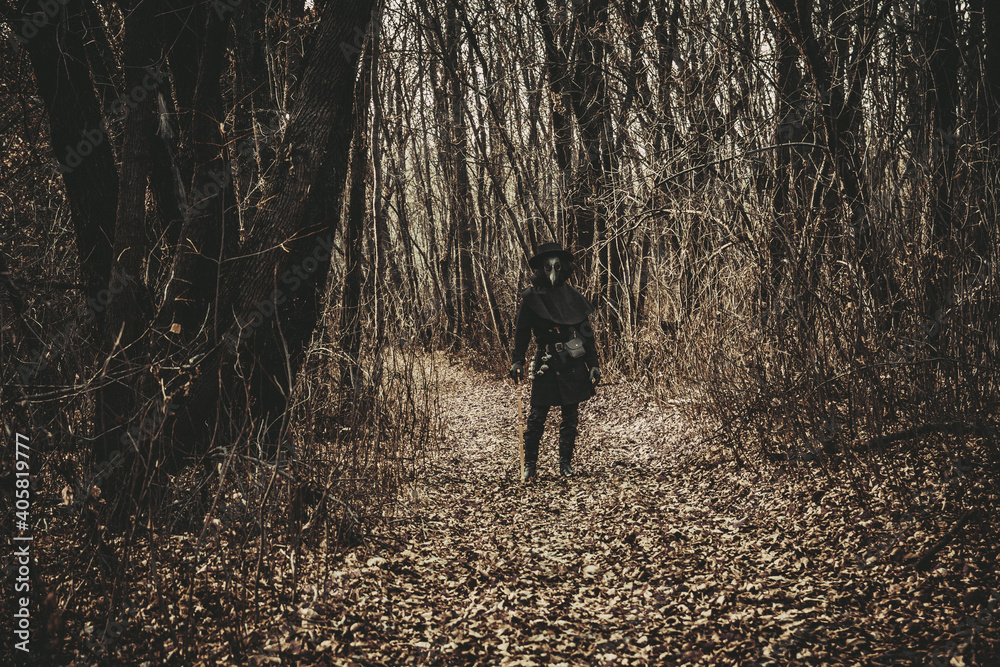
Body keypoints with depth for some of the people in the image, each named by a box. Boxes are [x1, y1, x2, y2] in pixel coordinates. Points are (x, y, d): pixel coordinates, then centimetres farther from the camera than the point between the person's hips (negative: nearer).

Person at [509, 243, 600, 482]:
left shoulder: (571, 296, 8)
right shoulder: (530, 298, -1)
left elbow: (587, 332, 11)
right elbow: (521, 332, 1)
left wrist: (593, 364, 7)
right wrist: (517, 361, -10)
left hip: (574, 365, 3)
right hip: (546, 364, -3)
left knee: (571, 416, 7)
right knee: (537, 416, -3)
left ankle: (565, 463, 19)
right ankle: (530, 465, 7)